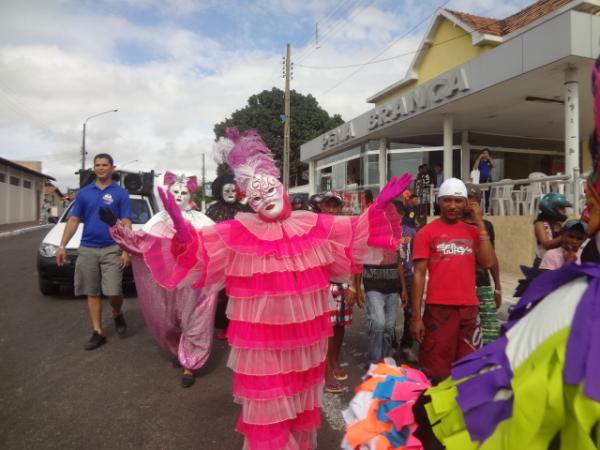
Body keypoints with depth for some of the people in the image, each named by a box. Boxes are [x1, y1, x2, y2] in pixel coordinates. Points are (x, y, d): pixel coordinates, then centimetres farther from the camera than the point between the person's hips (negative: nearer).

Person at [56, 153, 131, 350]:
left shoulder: (120, 193, 1)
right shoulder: (83, 192, 9)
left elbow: (126, 224, -3)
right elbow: (73, 220, 10)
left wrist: (126, 250, -12)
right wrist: (62, 246, 2)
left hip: (111, 249, -3)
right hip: (87, 249, 3)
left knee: (113, 292, -9)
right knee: (92, 293, 6)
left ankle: (117, 314, 23)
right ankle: (98, 332, 15)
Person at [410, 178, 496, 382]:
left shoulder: (473, 232, 11)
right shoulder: (426, 232, -2)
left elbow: (488, 262, -3)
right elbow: (419, 274, -4)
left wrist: (480, 224, -1)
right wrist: (416, 316, -9)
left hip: (470, 308, 4)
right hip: (439, 308, -4)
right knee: (435, 369, 4)